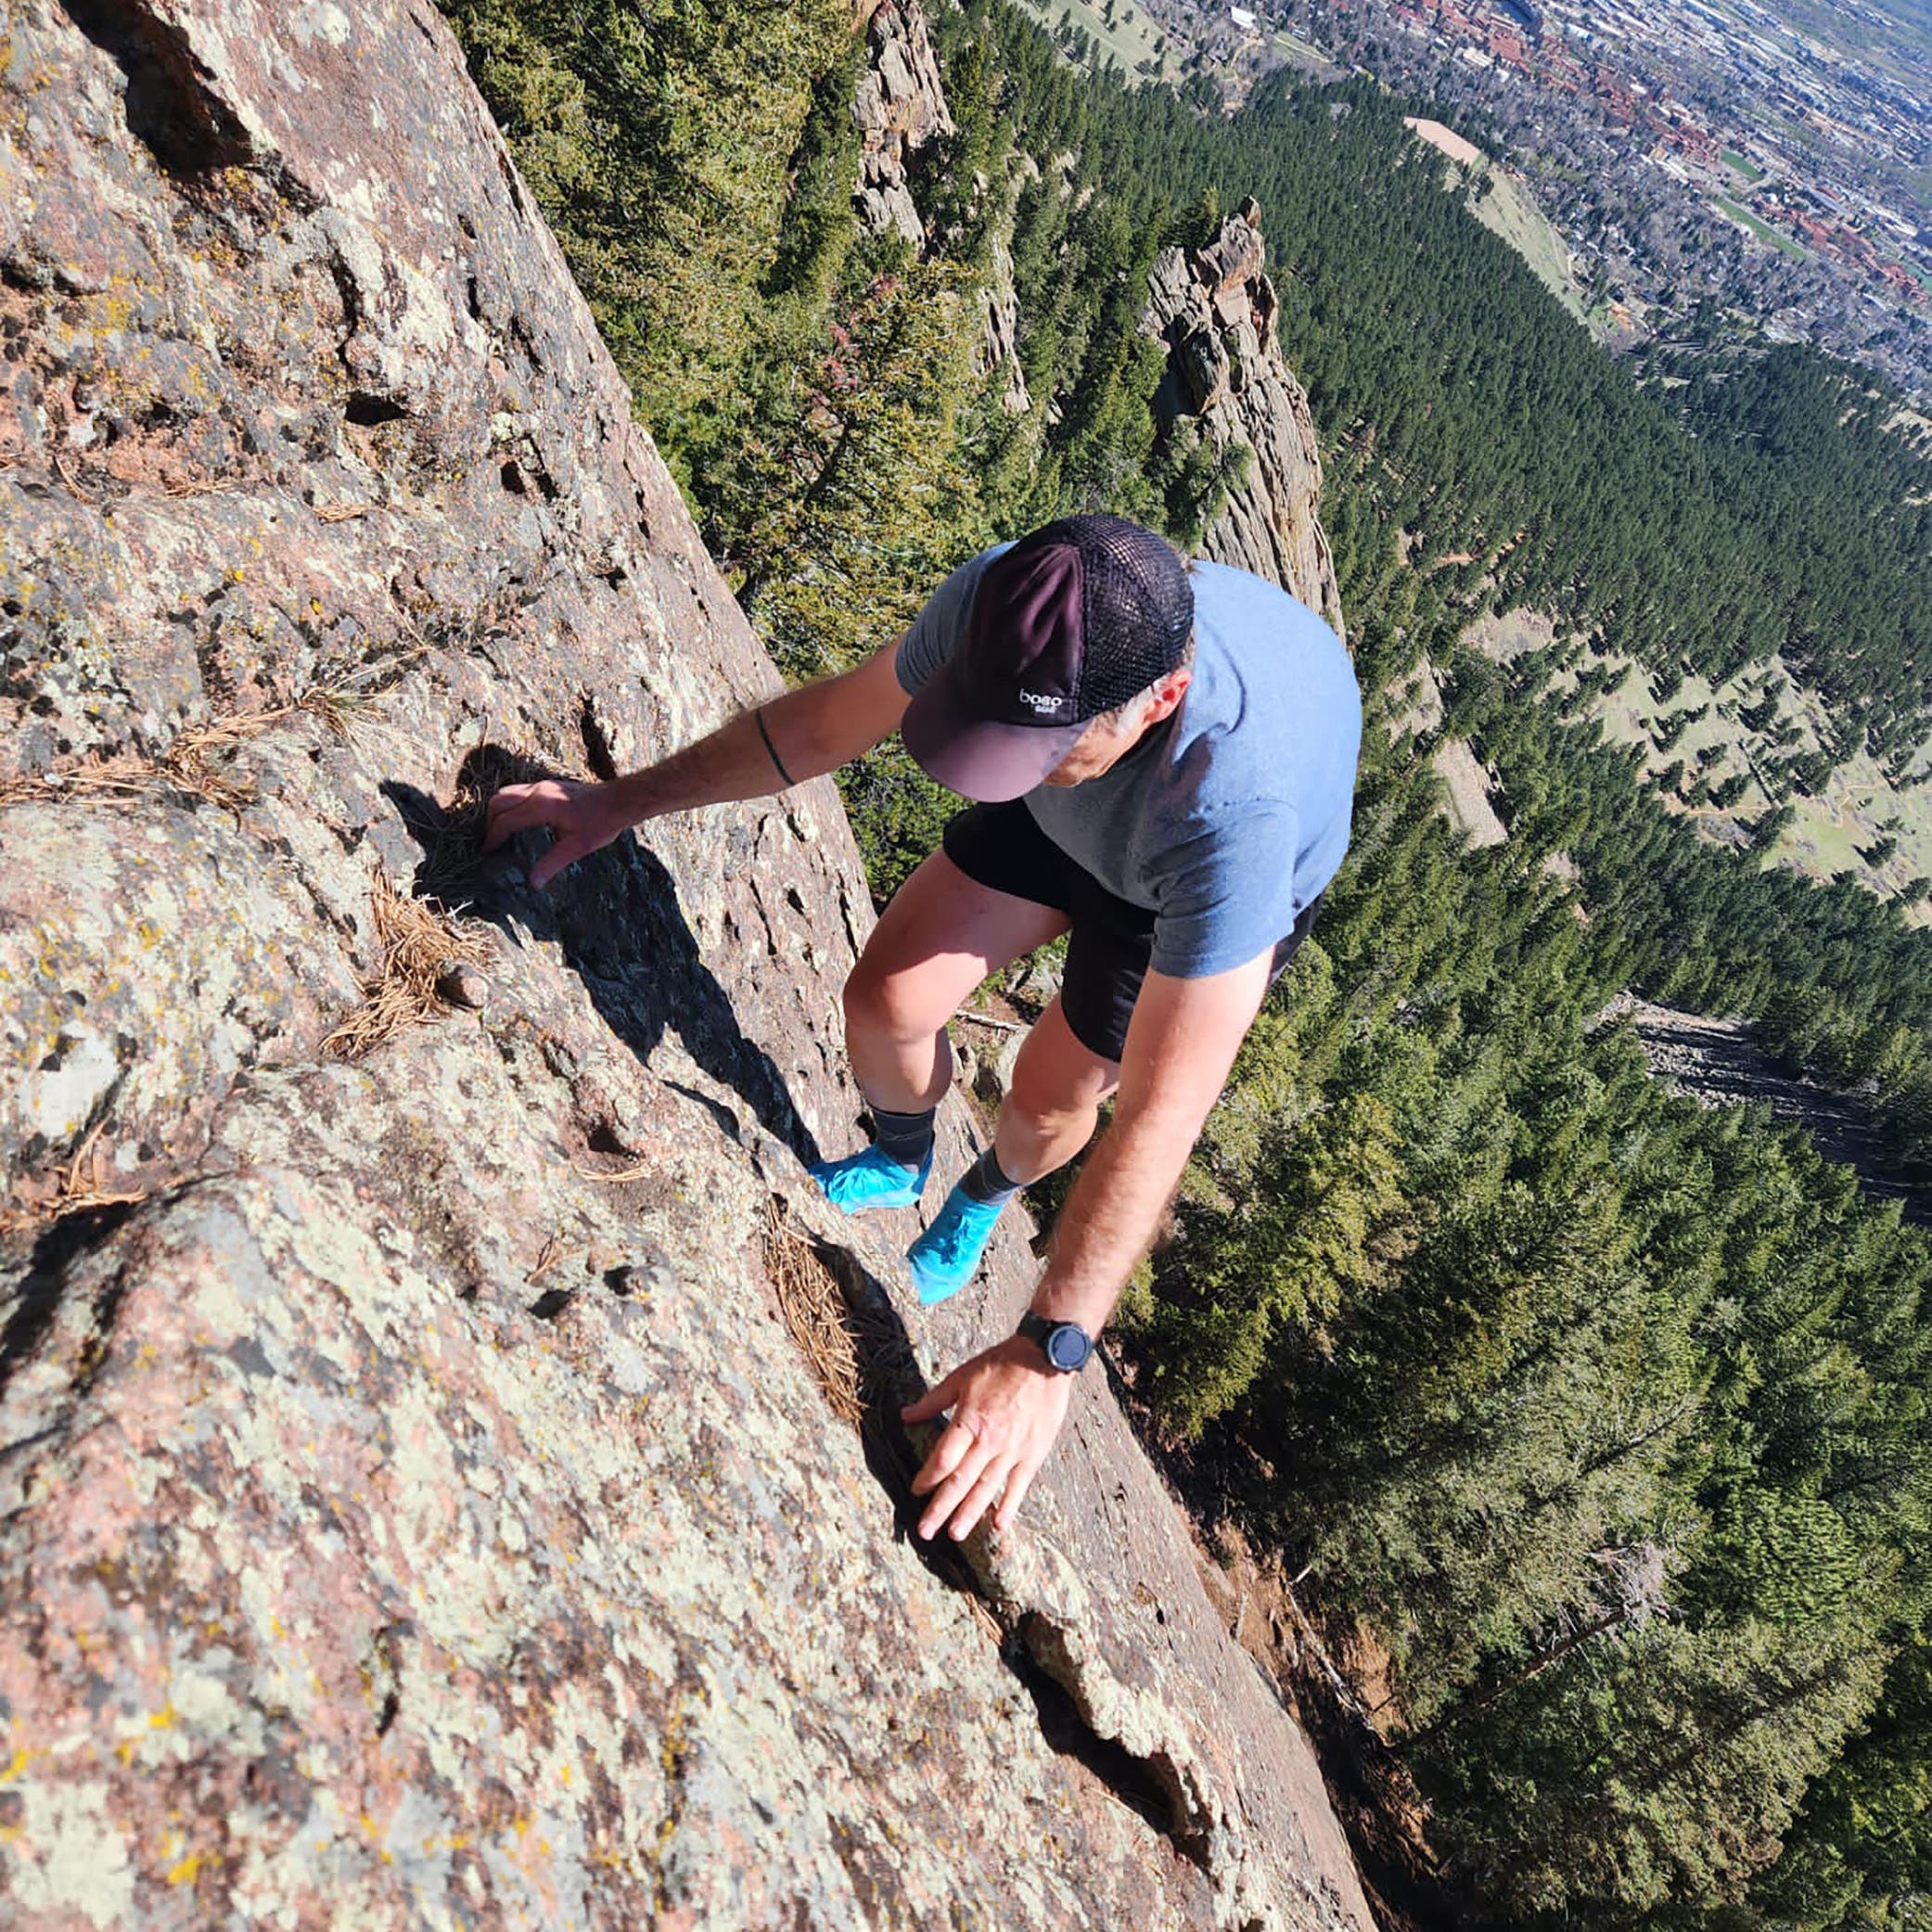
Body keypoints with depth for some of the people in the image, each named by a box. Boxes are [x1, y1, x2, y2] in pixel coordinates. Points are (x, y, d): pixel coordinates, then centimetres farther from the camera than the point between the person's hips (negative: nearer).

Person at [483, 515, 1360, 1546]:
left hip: (1211, 889, -3)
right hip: (1063, 819, 4)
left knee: (1050, 1100, 4)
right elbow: (825, 724, -17)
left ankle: (989, 1193, 44)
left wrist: (1046, 1356, -45)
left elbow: (1160, 1116, -44)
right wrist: (623, 800, -13)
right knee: (886, 1000, -6)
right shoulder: (999, 599, -36)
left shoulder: (1237, 809, -49)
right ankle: (898, 1162, 31)